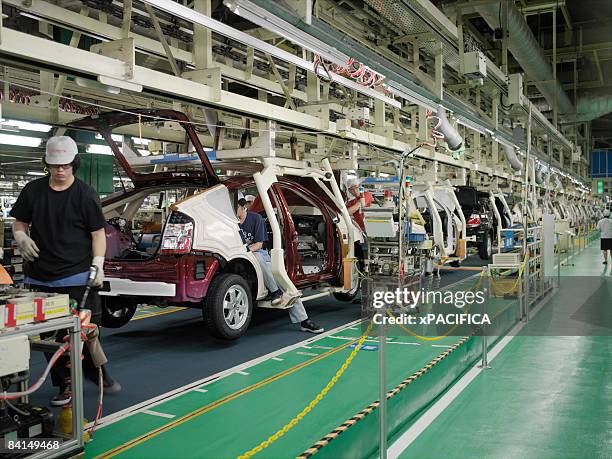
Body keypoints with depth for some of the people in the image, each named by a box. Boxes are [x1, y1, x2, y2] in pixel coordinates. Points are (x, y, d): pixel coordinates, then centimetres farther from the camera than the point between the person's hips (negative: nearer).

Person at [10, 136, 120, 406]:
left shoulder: (85, 195, -2)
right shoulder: (33, 191, 8)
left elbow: (98, 233, -1)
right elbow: (19, 223, 17)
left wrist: (97, 265, -12)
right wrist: (21, 238, -5)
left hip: (78, 278, -3)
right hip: (40, 278, 4)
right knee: (50, 335, 6)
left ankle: (97, 374, 25)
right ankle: (64, 386, 17)